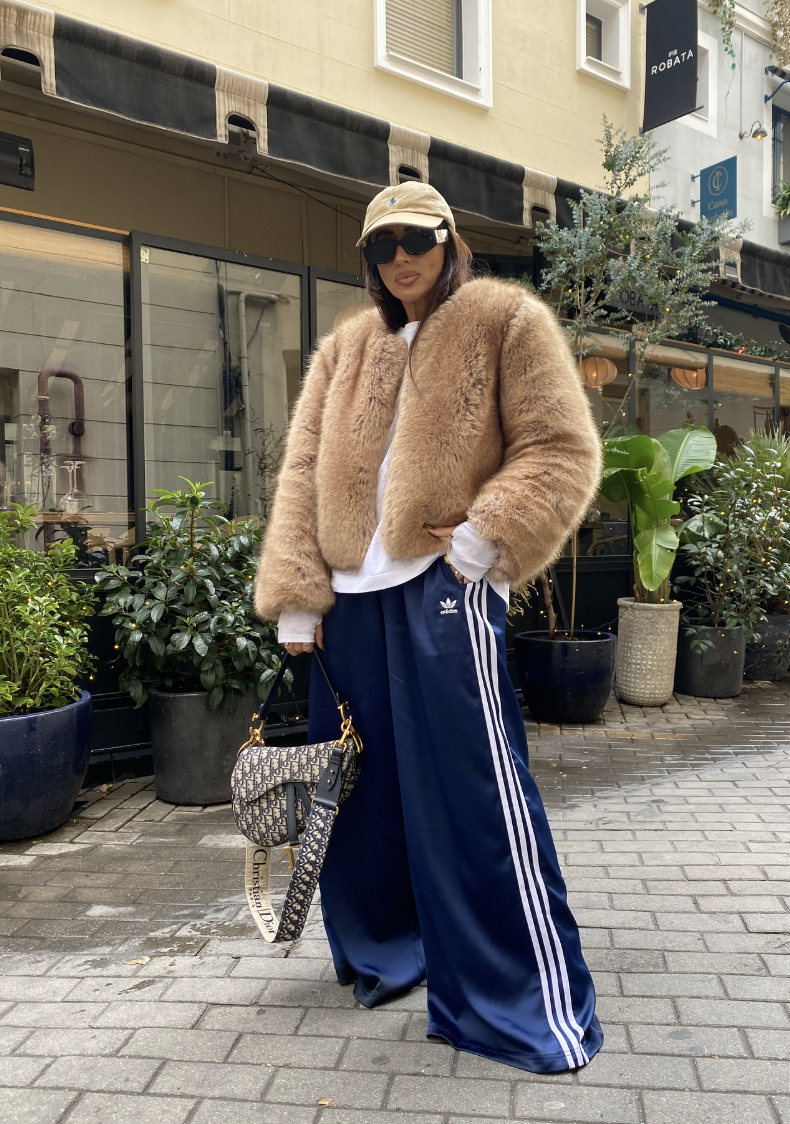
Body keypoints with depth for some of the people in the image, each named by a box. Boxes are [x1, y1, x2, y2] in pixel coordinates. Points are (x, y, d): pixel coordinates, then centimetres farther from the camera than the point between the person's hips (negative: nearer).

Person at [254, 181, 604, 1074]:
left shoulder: (506, 322, 4)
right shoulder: (343, 348, 16)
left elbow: (562, 451, -3)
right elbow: (302, 473, 10)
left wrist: (483, 539, -16)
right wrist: (295, 597, 1)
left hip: (443, 590, -5)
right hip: (351, 597, 5)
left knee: (476, 796, -5)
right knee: (365, 784, 14)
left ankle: (534, 1007, 9)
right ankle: (383, 949, 35)